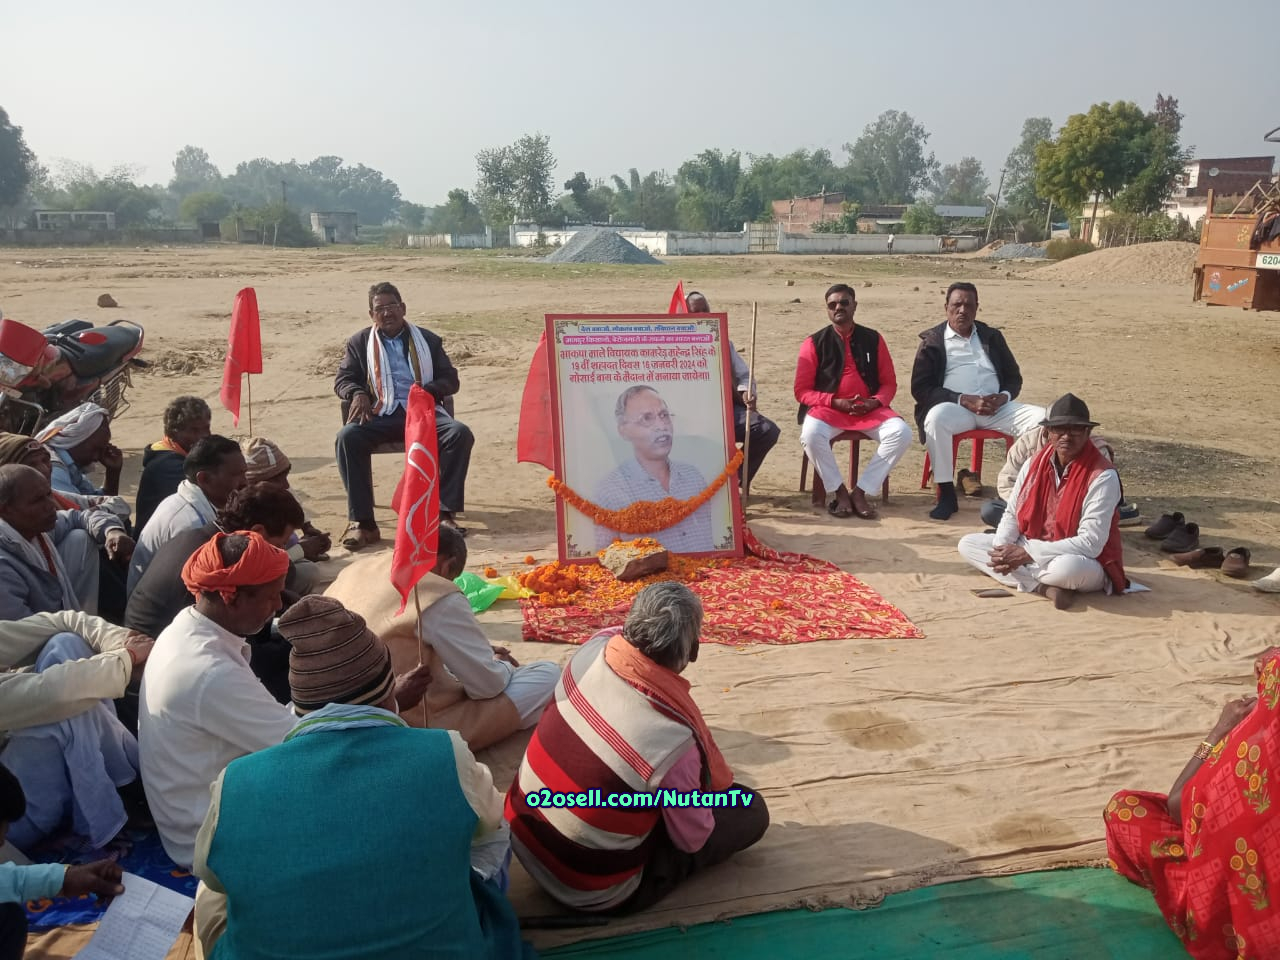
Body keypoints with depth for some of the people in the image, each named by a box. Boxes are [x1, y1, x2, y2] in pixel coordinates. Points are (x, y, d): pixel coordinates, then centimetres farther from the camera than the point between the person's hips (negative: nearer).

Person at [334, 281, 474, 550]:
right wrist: (358, 394, -10)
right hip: (381, 416, 0)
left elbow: (450, 380, 12)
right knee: (347, 437, -31)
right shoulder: (360, 342, 19)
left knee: (460, 433, -30)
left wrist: (427, 390, -10)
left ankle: (444, 512, -25)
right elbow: (342, 379, 15)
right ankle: (361, 521, -29)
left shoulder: (427, 340, 18)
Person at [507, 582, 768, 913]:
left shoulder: (593, 649, -17)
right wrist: (709, 785, 4)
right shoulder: (672, 738, -33)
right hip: (591, 893, -6)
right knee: (750, 809, 4)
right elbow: (693, 839, -12)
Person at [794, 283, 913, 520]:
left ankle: (860, 491, -15)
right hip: (828, 408, -2)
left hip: (870, 409, 2)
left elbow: (889, 383, 11)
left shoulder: (873, 339, 8)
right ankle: (839, 492, -13)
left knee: (901, 433, -26)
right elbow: (802, 391, -1)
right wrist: (836, 402, -14)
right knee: (811, 434, -35)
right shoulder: (814, 343, 1)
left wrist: (875, 402, -11)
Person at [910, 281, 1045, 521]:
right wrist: (964, 400, -15)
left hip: (997, 408, 3)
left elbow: (1014, 378, 20)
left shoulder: (992, 337, 19)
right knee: (936, 417, -38)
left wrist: (1002, 398, -5)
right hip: (955, 408, -3)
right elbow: (920, 388, -3)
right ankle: (946, 494, -28)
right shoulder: (932, 341, 7)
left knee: (1043, 418, -21)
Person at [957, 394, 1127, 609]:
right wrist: (1003, 550, -18)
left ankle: (1024, 577, -10)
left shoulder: (1102, 476, -20)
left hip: (1084, 564, -7)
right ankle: (1046, 587, -19)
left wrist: (1027, 553, -26)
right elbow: (1012, 514, 4)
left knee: (1067, 568, -43)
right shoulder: (1034, 463, -2)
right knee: (968, 544, -6)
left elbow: (1090, 543, -25)